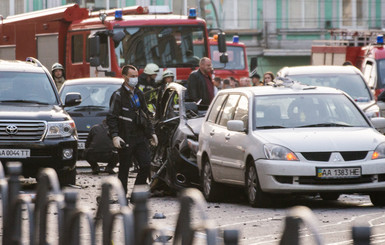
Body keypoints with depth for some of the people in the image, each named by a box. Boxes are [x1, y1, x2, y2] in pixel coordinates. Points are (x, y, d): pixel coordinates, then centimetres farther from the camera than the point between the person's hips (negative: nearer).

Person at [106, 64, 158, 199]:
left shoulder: (138, 93, 14)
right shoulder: (118, 95, -6)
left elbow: (146, 115, 23)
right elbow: (111, 118, -10)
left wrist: (151, 132, 19)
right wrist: (114, 136, -20)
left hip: (140, 137, 6)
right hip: (125, 139, -6)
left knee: (146, 165, -4)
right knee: (124, 169, 0)